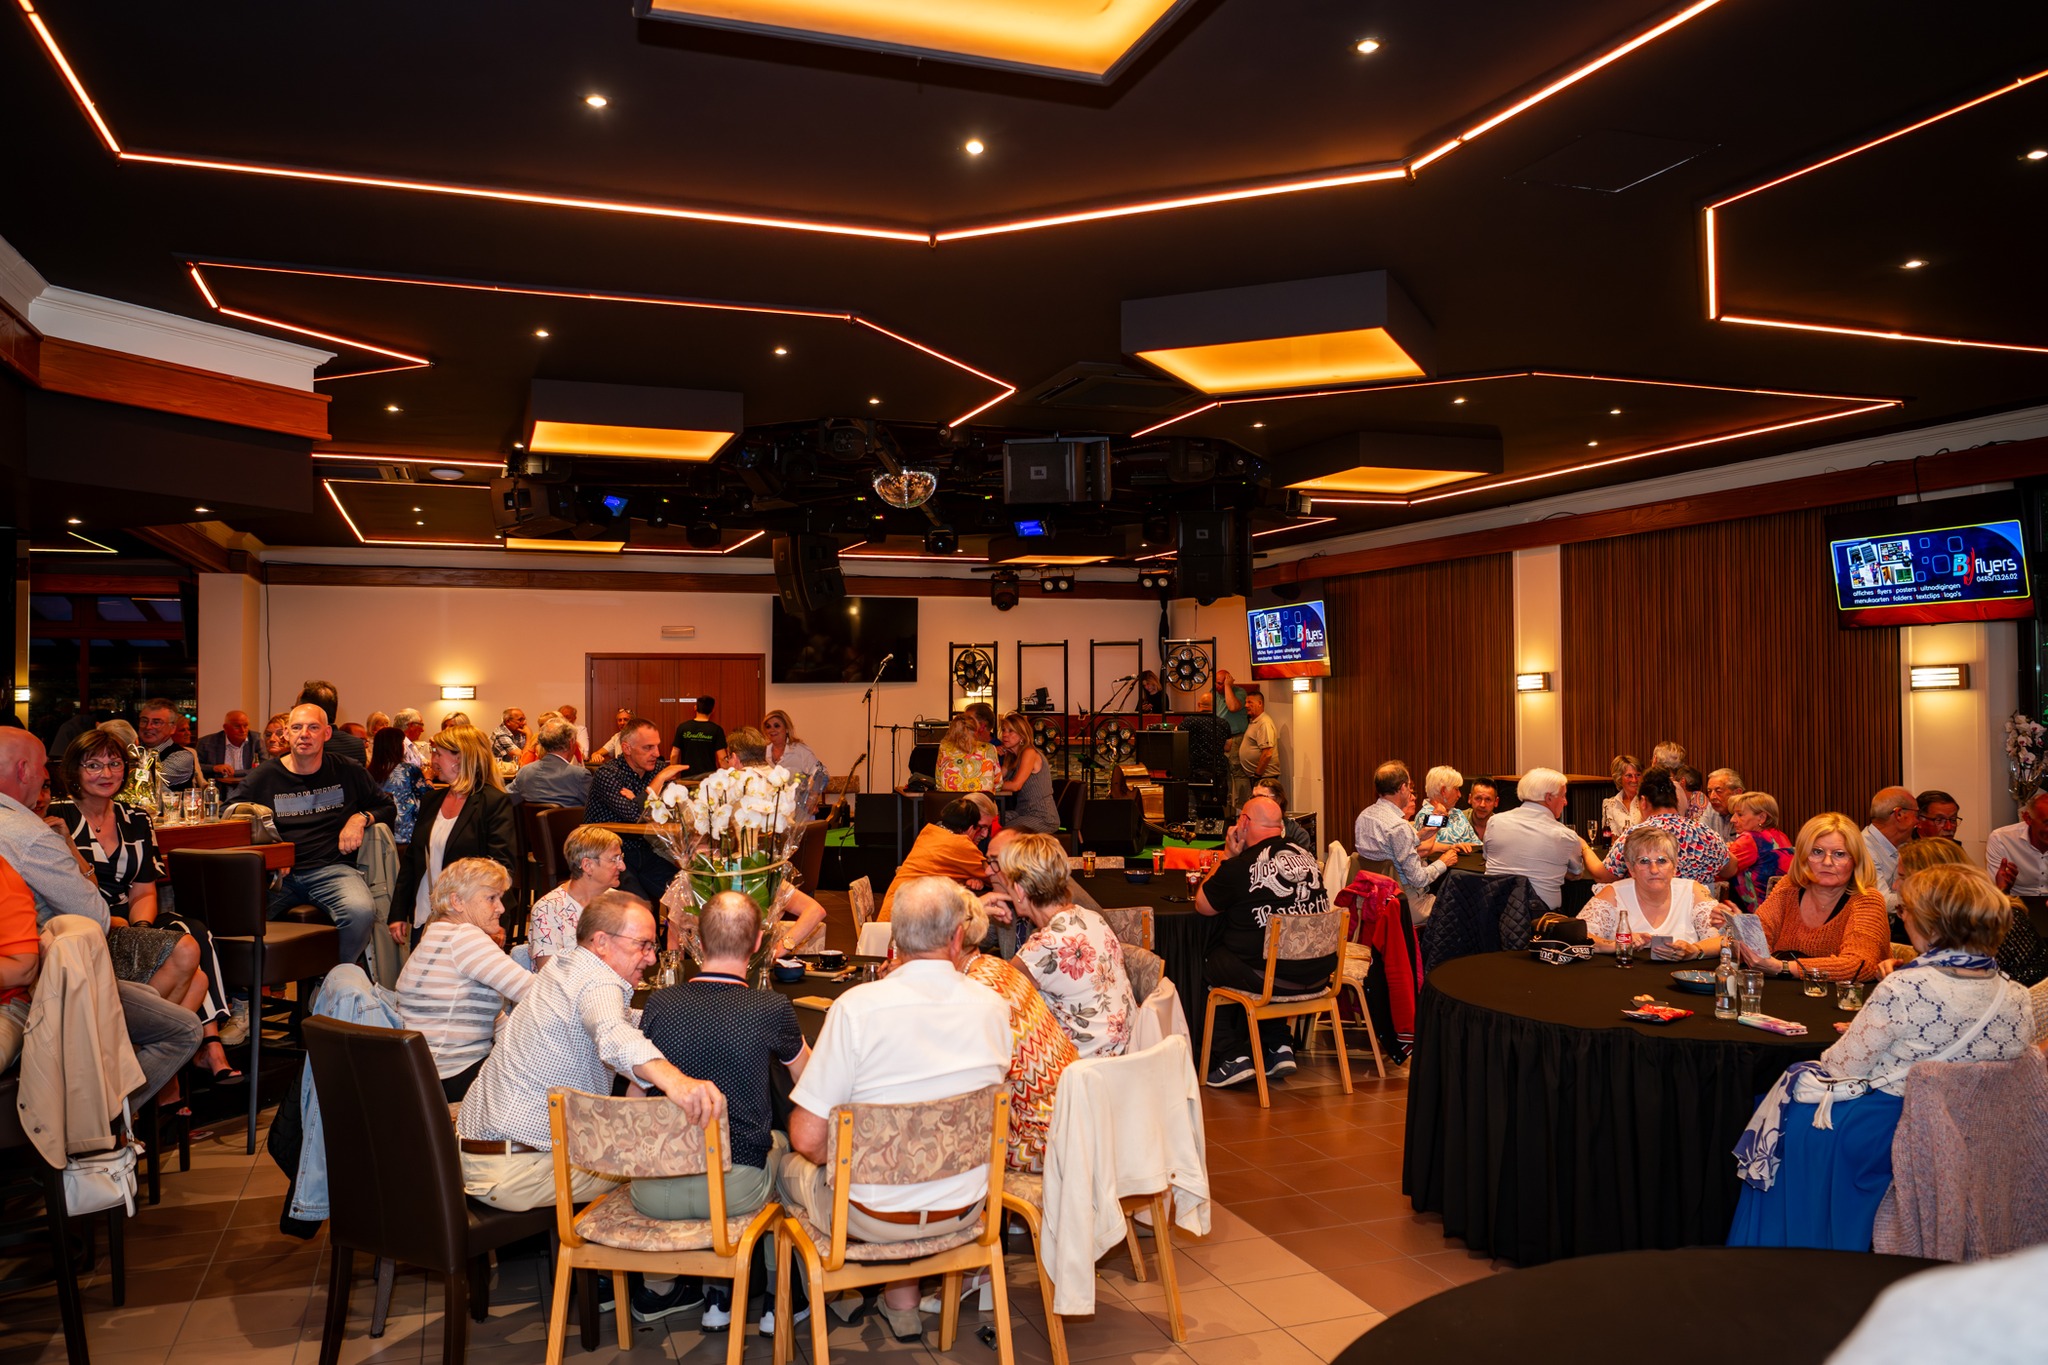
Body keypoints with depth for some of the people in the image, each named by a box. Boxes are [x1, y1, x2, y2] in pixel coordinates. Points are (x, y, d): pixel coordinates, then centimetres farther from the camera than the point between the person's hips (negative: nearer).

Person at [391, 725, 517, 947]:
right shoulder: (430, 800, 15)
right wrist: (398, 914, 10)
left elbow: (499, 868, -13)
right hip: (423, 920, 6)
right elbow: (412, 859, 16)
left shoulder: (495, 802, -7)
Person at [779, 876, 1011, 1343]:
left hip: (872, 1216, -3)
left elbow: (807, 1137, -18)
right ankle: (901, 1301, 35)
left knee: (789, 1165, 24)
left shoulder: (857, 1007, -22)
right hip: (963, 1210, 4)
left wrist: (841, 1161, 4)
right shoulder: (993, 1007, -11)